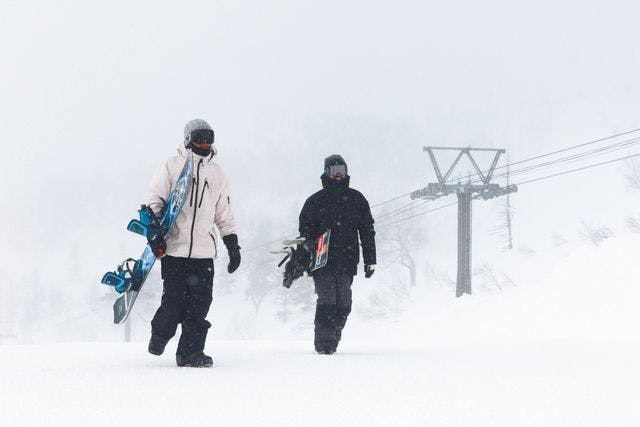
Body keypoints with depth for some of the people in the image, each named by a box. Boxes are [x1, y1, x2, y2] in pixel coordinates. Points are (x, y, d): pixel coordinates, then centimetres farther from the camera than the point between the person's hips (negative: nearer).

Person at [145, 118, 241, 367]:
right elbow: (155, 200, 2)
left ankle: (190, 351, 3)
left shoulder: (217, 173, 17)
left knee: (200, 302, -4)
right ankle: (159, 336, 21)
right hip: (174, 248, -3)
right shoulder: (173, 165, 5)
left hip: (204, 251, 3)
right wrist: (154, 233, -10)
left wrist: (233, 245, 16)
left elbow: (224, 214, 23)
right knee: (174, 301, -5)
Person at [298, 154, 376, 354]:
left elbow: (367, 231, 12)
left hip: (347, 261, 2)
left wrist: (370, 260, 7)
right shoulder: (314, 201, 6)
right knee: (327, 301, -12)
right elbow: (305, 233, 5)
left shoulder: (356, 199, 11)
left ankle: (332, 340, 14)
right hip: (322, 261, -2)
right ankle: (324, 343, -12)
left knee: (343, 304, 2)